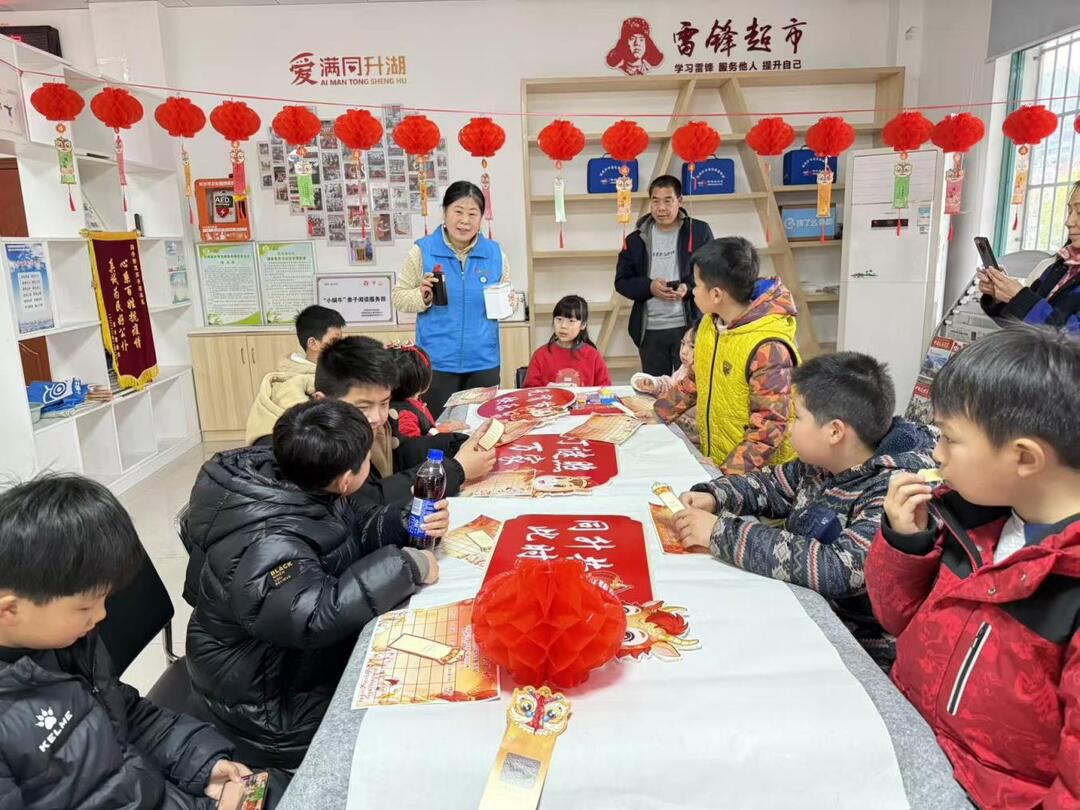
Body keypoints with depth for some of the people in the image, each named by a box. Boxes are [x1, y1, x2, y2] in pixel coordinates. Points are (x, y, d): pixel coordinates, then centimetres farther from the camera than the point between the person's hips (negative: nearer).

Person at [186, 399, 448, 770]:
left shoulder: (295, 484, -8)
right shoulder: (266, 545, -35)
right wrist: (404, 566, -39)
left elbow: (351, 529, 6)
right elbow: (313, 616, -49)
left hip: (308, 658, 8)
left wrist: (407, 523, -11)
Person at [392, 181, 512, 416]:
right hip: (437, 362, -2)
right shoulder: (422, 250, -4)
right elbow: (398, 297, 2)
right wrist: (422, 296, -18)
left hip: (483, 361, 2)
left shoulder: (495, 253, 3)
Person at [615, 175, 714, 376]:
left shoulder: (699, 232, 1)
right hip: (650, 330, 3)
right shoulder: (636, 239, 8)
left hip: (689, 327, -2)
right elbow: (621, 281, 7)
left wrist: (689, 287, -18)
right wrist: (649, 287, -12)